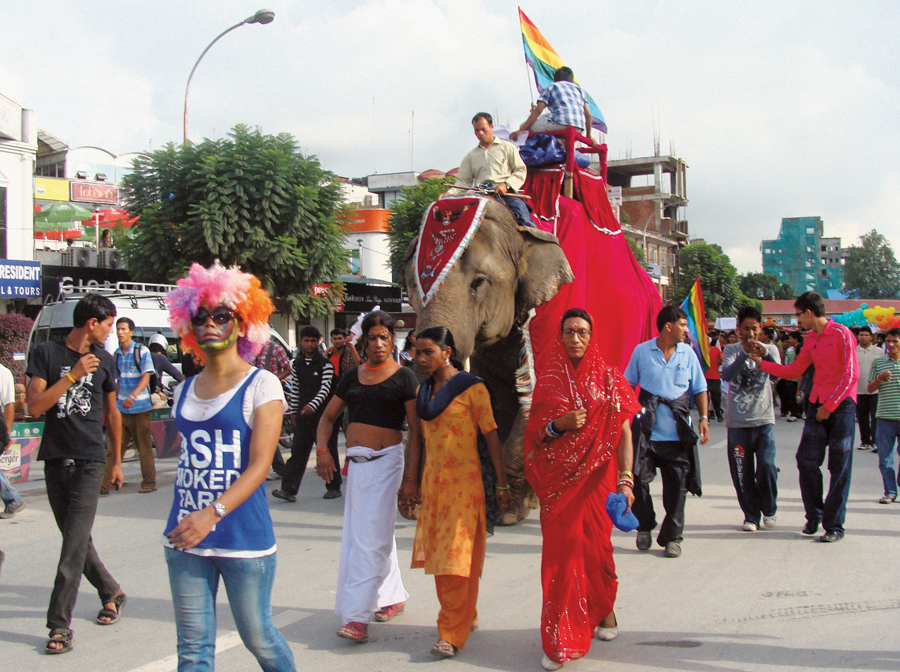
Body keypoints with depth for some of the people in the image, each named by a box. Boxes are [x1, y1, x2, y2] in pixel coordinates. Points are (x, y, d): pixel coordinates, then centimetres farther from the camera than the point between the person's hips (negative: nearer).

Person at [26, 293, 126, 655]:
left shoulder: (104, 360, 8)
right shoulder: (46, 353, 1)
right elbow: (35, 406, -10)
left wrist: (116, 459, 21)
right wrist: (74, 374, -16)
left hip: (89, 462, -1)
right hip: (55, 459, 1)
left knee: (75, 544, -9)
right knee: (76, 540, 10)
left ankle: (60, 625, -5)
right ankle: (111, 591, 31)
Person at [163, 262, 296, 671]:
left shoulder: (261, 385, -5)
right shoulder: (185, 389, 12)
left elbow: (259, 465, -14)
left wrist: (213, 514, -27)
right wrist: (183, 521, 13)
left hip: (243, 537, -5)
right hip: (186, 537, 5)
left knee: (257, 637, 7)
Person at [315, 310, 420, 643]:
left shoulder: (403, 376, -3)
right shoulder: (353, 376, 13)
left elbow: (415, 428, -5)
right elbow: (328, 416, 17)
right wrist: (322, 450, -1)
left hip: (386, 460, -6)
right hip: (356, 463, 6)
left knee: (370, 535, -11)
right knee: (379, 533, 14)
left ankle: (357, 615, -12)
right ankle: (393, 597, 29)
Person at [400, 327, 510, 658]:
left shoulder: (471, 387, -8)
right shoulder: (423, 390, 12)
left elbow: (491, 435, -8)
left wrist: (501, 483, -9)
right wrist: (411, 479, 12)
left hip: (464, 482, -7)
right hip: (432, 481, 7)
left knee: (457, 555, -7)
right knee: (438, 554, 10)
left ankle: (452, 633, -2)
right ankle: (465, 617, 26)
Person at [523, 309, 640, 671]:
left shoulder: (607, 378, 1)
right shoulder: (549, 381, 6)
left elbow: (623, 433, -3)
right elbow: (533, 435, 7)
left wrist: (625, 480, -13)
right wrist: (558, 424, -12)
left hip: (597, 476, -1)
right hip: (557, 480, 1)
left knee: (595, 545, 3)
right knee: (560, 550, -3)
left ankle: (604, 610, 31)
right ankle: (560, 640, 4)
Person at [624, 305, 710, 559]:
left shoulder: (688, 353, 7)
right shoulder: (642, 351, 2)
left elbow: (699, 389, 11)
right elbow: (628, 385, 10)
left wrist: (704, 418, -1)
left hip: (677, 431, 1)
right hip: (646, 430, -1)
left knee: (677, 485, 1)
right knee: (637, 478, -2)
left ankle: (672, 537, 13)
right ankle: (645, 526, 23)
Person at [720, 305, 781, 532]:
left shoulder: (770, 349, 8)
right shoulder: (732, 350, 4)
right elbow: (726, 375, -14)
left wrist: (766, 355, -27)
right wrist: (744, 354, -27)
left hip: (764, 419, 0)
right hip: (738, 421, 0)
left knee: (766, 466, -12)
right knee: (742, 473, 2)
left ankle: (769, 510, 13)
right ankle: (751, 516, 18)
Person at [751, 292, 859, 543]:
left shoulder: (841, 334, -10)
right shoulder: (810, 338, 13)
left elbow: (851, 375, -14)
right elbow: (794, 371, 19)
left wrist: (829, 405, -14)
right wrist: (762, 363, 14)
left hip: (840, 406, -7)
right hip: (817, 405, 7)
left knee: (839, 467, -1)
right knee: (807, 460, 2)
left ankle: (834, 526, 5)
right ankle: (814, 515, 18)